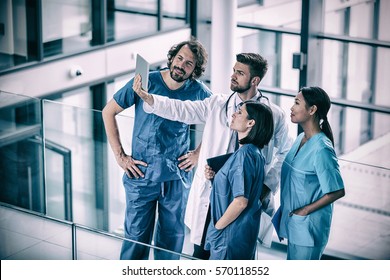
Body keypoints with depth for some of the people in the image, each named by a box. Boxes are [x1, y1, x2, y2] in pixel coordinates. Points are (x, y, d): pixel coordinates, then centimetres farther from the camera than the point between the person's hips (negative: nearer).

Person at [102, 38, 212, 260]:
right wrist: (120, 156, -4)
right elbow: (109, 111, 0)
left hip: (177, 178, 2)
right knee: (136, 235, 5)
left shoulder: (199, 92, -5)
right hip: (141, 175, -1)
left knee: (173, 236, 13)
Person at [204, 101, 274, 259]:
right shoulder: (254, 152, 10)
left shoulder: (245, 154, -19)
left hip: (231, 237, -10)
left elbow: (240, 201, -24)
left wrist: (216, 227, -13)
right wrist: (214, 177, 2)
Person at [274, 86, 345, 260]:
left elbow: (337, 192, -21)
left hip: (308, 226, -9)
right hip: (293, 223, 9)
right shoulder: (301, 139, 5)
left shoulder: (321, 149, -22)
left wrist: (305, 211, -14)